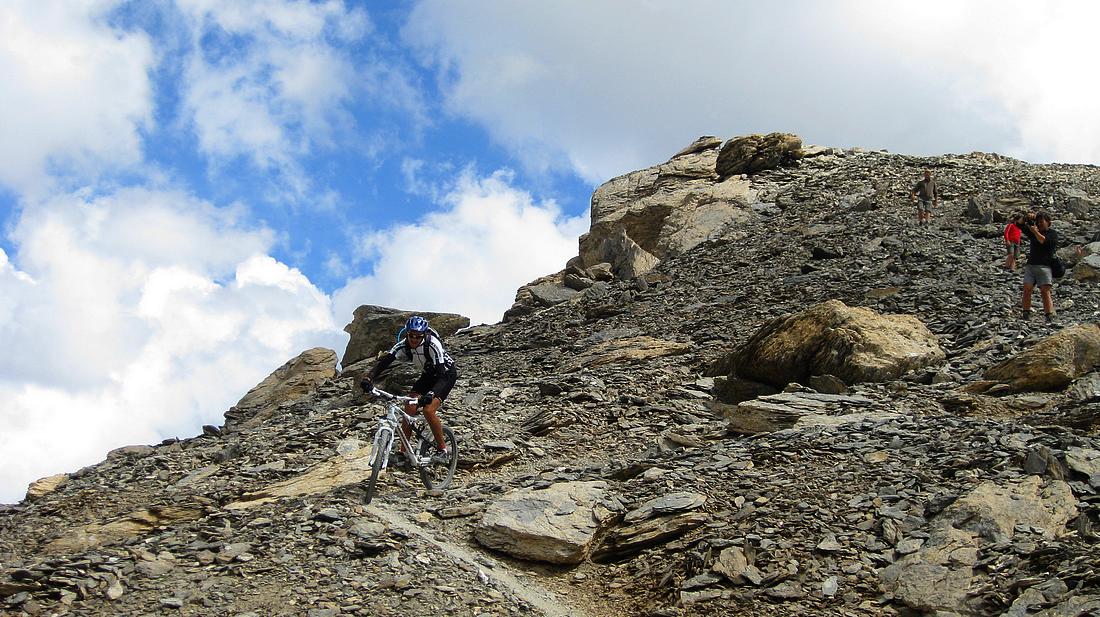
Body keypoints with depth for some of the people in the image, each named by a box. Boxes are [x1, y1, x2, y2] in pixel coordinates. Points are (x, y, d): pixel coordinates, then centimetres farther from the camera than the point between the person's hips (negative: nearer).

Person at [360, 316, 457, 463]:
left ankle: (443, 450, -7)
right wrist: (368, 378, -46)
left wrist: (431, 394, -56)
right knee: (409, 409, -10)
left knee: (429, 410, -23)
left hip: (447, 374, -6)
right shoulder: (403, 345, -20)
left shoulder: (432, 345, -34)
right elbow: (384, 361, -28)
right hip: (428, 375, 6)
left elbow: (442, 374, -39)